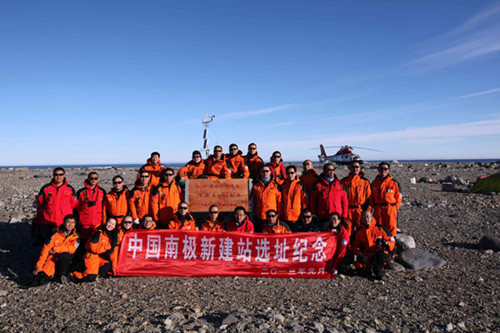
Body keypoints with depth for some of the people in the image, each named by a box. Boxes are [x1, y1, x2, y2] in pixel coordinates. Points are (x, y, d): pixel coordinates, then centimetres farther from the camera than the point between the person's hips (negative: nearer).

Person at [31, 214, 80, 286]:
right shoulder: (56, 235, -6)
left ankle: (62, 275, -18)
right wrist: (38, 267, -18)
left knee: (65, 255, -32)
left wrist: (55, 249, -17)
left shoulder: (76, 237, -1)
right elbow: (45, 250, -10)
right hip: (52, 259, -2)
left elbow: (72, 248, -16)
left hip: (64, 261, 2)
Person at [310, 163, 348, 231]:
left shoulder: (339, 184, 9)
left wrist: (344, 216, 2)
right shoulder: (318, 184, 3)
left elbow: (344, 201, 9)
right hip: (323, 218, -1)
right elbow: (312, 202, 5)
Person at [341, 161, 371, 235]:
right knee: (348, 231, 3)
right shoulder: (344, 181, 8)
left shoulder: (365, 181, 7)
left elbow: (369, 197, 6)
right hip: (348, 211, 1)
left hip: (360, 210, -1)